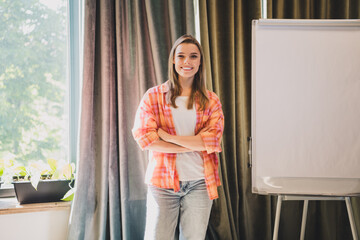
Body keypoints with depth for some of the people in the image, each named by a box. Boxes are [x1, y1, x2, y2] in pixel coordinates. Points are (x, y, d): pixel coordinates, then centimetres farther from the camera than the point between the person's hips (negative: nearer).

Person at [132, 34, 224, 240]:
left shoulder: (211, 101, 8)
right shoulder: (154, 96, 4)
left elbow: (213, 140, -6)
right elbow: (145, 138, -8)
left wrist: (168, 137, -11)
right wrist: (193, 145, -10)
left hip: (200, 183, 1)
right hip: (163, 182, -1)